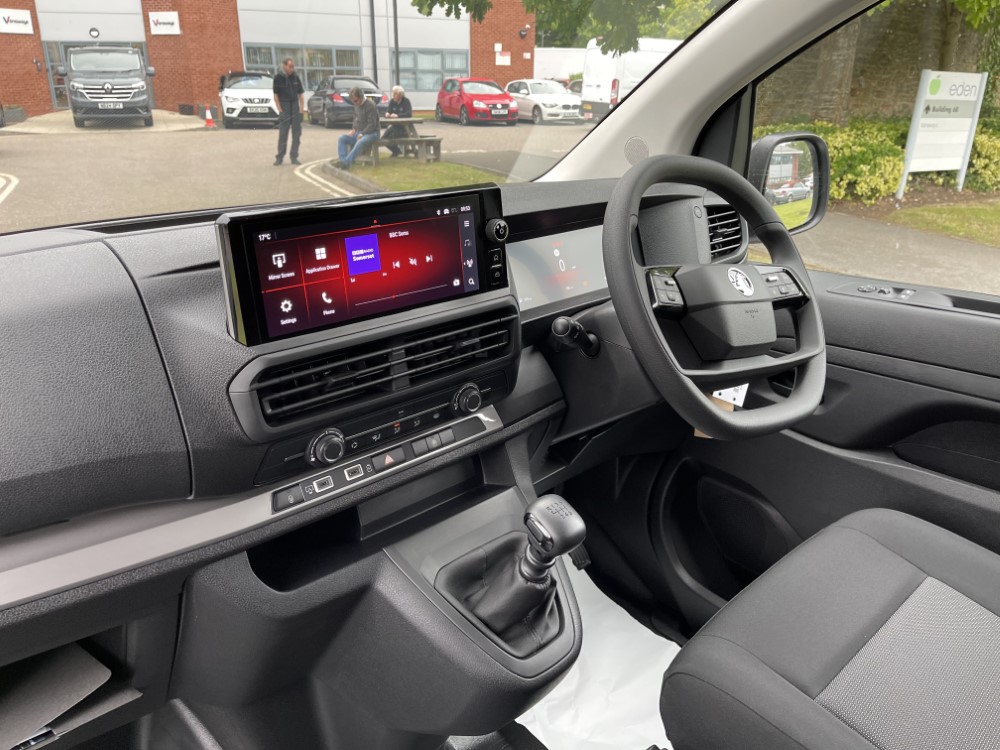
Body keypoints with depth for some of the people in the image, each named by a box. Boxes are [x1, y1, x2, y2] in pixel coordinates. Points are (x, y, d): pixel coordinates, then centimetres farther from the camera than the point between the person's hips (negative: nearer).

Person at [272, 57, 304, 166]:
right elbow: (275, 95, -3)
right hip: (284, 106, -3)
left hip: (295, 105, 3)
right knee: (282, 133, -4)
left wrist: (301, 108, 1)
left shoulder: (296, 77, 5)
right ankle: (279, 158, 2)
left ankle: (294, 157, 11)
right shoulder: (278, 77, -3)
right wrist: (280, 110, -10)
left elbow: (300, 94, 9)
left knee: (297, 132, 3)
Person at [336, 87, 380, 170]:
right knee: (341, 139, -11)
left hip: (371, 133, -8)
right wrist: (353, 129, 4)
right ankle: (342, 161, -27)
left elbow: (372, 124, -17)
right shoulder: (357, 104, 9)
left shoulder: (370, 105, -14)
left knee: (360, 142, -39)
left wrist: (362, 134, -21)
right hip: (358, 132, 8)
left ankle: (347, 162, -48)